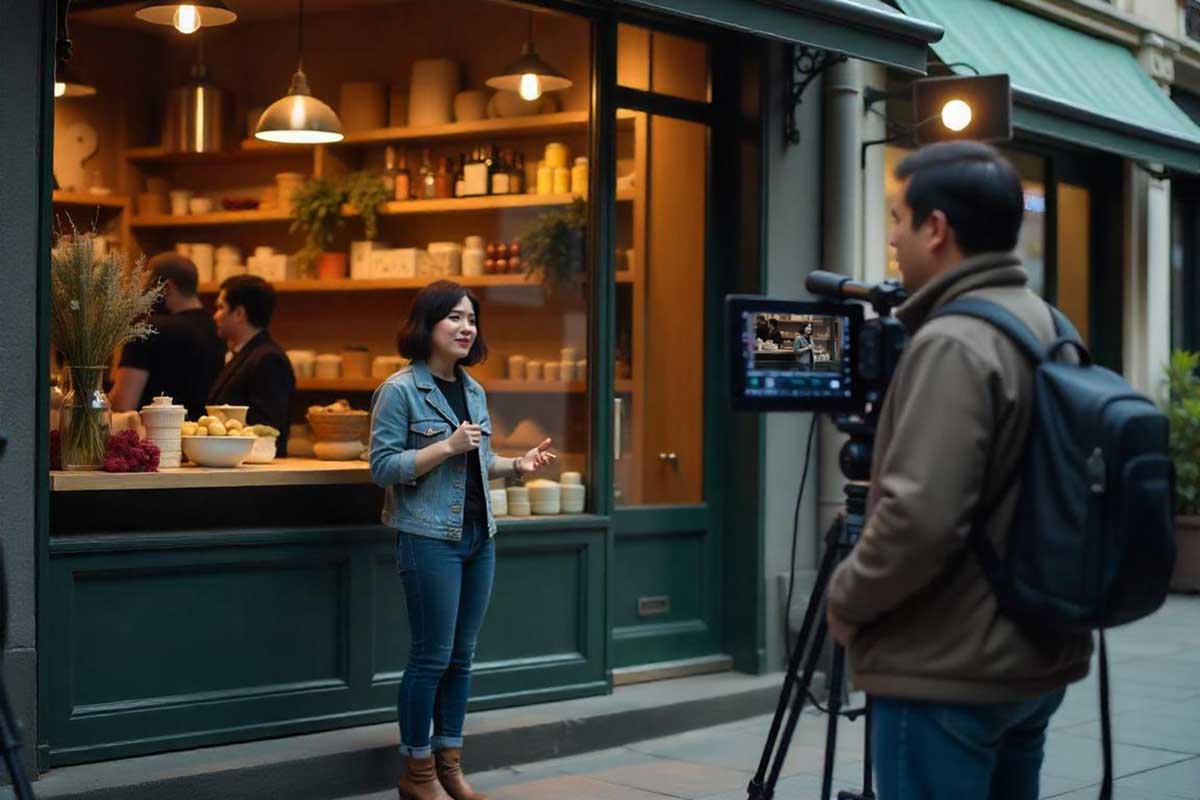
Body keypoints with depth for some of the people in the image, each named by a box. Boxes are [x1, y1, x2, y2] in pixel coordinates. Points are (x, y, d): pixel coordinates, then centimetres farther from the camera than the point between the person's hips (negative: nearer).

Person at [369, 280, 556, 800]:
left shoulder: (473, 391, 13)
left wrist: (518, 465, 2)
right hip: (429, 538, -7)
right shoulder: (400, 390, -9)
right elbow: (383, 467, -12)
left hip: (478, 536, 7)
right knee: (432, 655, -3)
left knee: (462, 655, 11)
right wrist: (447, 446, -20)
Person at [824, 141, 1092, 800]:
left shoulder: (954, 344, -19)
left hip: (949, 673, -9)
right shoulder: (1051, 331, 10)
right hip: (1035, 659, 9)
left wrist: (846, 600, -11)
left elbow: (920, 518, -26)